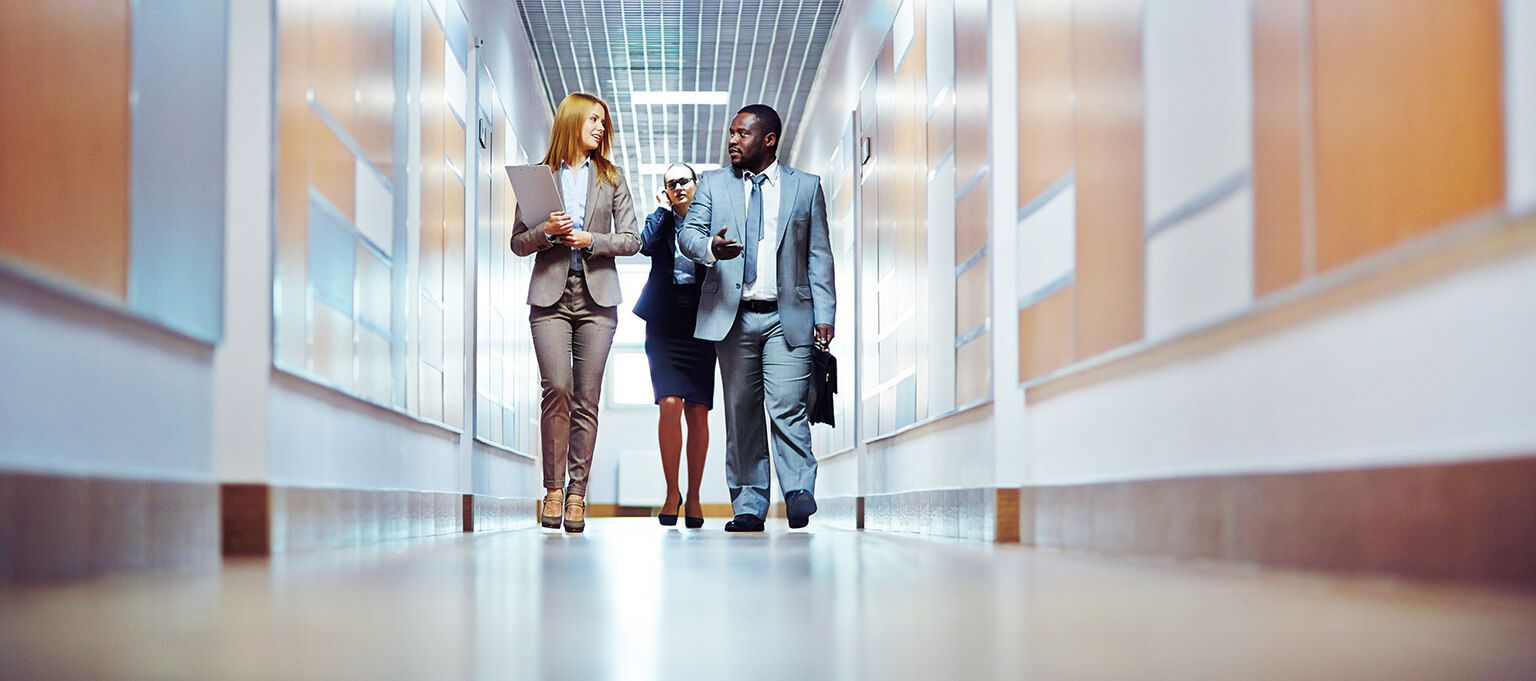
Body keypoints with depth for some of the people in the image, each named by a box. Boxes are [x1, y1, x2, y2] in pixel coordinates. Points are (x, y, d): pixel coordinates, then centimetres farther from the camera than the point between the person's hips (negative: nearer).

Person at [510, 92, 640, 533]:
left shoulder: (611, 178, 13)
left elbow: (632, 240, 8)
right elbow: (518, 243, 8)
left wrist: (592, 241, -7)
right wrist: (546, 231, -11)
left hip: (597, 297, 1)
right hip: (551, 294, -1)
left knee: (587, 398, -2)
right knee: (557, 389, -13)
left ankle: (577, 492, 1)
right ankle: (553, 488, -5)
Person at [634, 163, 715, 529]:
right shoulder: (660, 221, 11)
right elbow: (645, 245, -12)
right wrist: (664, 208, -3)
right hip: (665, 326, 0)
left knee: (698, 412, 0)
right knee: (670, 405, -13)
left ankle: (694, 496, 9)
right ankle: (671, 492, -1)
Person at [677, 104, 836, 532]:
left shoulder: (806, 187, 10)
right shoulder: (713, 184, 13)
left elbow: (819, 255, 8)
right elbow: (687, 233, 4)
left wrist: (824, 314, 0)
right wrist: (710, 247, -20)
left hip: (787, 317, -2)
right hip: (733, 317, 2)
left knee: (787, 407, -14)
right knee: (741, 412, 4)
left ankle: (799, 493, -8)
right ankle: (749, 506, 9)